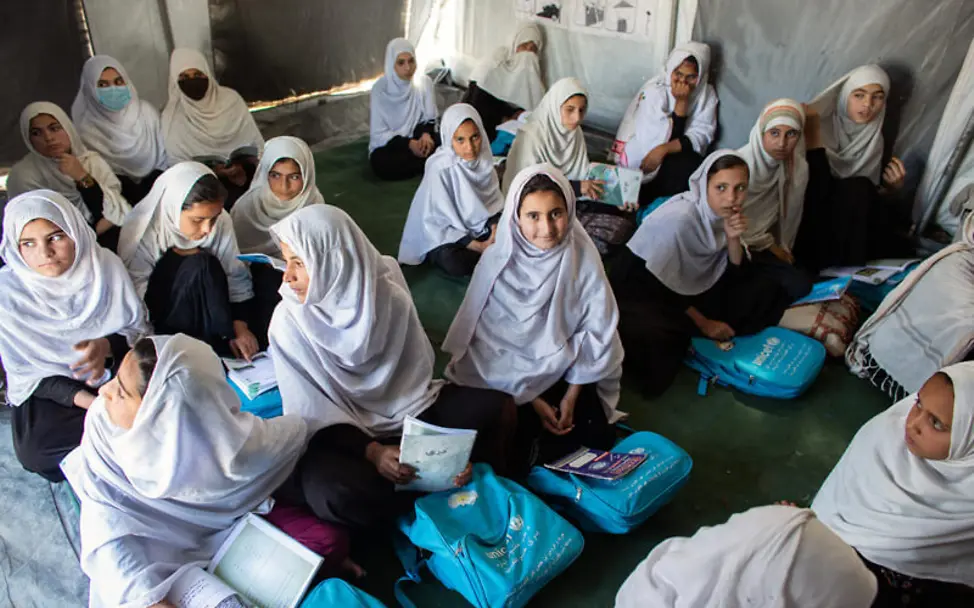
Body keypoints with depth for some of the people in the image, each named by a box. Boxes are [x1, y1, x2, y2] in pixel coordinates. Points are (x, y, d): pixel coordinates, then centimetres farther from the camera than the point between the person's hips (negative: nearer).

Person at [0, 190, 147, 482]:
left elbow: (139, 329, -5)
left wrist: (107, 346, -28)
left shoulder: (106, 265, -15)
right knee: (35, 452, -25)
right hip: (48, 386, -1)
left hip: (115, 370, 1)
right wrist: (84, 400, -24)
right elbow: (26, 369, -9)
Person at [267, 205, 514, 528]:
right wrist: (371, 451, -26)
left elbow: (418, 379, -5)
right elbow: (314, 414, -12)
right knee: (337, 496, -35)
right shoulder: (289, 322, -15)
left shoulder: (390, 296, -13)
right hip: (339, 431, -2)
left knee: (497, 407, -14)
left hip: (405, 411, 2)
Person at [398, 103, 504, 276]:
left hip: (480, 226, 4)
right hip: (445, 235, -4)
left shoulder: (483, 157, -10)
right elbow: (436, 223, -21)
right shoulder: (439, 168, -25)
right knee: (454, 263, -34)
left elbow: (494, 200, 2)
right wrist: (478, 246, -24)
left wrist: (496, 229, -17)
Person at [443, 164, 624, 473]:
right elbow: (489, 342, -13)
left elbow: (596, 331, -8)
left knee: (598, 436, -11)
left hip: (565, 371, 2)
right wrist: (530, 399, -15)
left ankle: (535, 449, 16)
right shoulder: (497, 262, -19)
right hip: (509, 377, -1)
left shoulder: (583, 257, -16)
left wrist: (572, 395, -11)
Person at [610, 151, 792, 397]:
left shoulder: (725, 213, -6)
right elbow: (662, 286, -21)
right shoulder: (680, 218, -27)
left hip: (690, 286, 8)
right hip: (642, 288, -8)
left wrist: (733, 238, -20)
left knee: (766, 291, -3)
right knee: (659, 336, -39)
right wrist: (704, 324, -13)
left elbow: (739, 275, -1)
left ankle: (687, 340, -7)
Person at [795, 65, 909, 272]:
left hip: (849, 222, 5)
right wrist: (813, 137, -31)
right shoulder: (820, 125, -12)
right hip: (814, 214, -5)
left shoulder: (874, 138, 6)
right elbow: (818, 190, -20)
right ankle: (830, 268, -20)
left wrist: (891, 186, -7)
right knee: (857, 188, -27)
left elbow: (870, 194, 14)